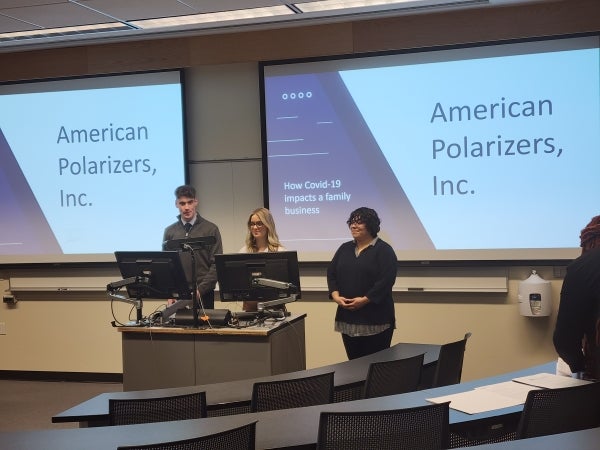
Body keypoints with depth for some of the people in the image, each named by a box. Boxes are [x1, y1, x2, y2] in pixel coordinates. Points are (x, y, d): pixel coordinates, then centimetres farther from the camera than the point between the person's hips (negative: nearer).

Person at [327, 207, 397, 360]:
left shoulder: (384, 250, -4)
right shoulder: (344, 249, 15)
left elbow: (386, 280, -14)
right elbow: (331, 273, 12)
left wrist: (364, 300, -19)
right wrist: (335, 295, -6)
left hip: (375, 319, -5)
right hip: (348, 318, 5)